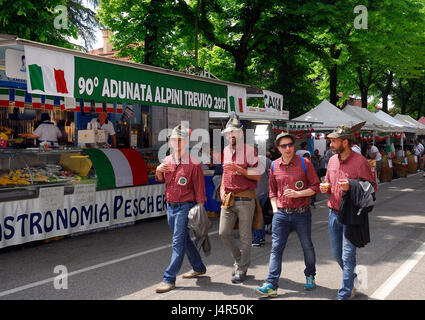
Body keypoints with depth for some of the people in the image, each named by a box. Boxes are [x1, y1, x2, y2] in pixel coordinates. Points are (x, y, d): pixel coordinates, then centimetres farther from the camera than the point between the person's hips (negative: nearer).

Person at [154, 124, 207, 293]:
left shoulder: (193, 163, -10)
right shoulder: (167, 160, 7)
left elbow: (199, 189, -10)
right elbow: (161, 180, 22)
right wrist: (158, 171, -1)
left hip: (185, 207, -7)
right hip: (170, 206, 7)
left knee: (178, 243, -7)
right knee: (185, 239, 18)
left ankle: (169, 278, -3)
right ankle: (199, 268, 35)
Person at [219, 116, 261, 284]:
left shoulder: (249, 150, -5)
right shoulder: (226, 151, 14)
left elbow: (257, 175, -9)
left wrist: (238, 169, -18)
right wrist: (222, 189, 11)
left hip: (245, 199, -6)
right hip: (228, 199, 6)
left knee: (245, 236, 1)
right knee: (223, 233, 4)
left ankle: (241, 269, 12)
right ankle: (240, 259, 26)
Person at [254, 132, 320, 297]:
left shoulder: (304, 163, -4)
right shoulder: (274, 166, 6)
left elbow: (316, 187, -3)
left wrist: (298, 194, -16)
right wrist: (275, 209, 5)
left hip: (301, 213, -2)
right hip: (281, 214, 2)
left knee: (307, 246, 12)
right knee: (276, 248, -3)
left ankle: (310, 276, 35)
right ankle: (271, 285, -4)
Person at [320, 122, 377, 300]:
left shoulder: (360, 161, -12)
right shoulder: (332, 160, 9)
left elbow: (372, 187, -11)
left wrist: (351, 187, -25)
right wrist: (325, 188, -1)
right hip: (334, 213, 7)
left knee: (348, 256, -4)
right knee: (336, 254, 15)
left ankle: (344, 295, 5)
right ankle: (353, 280, 39)